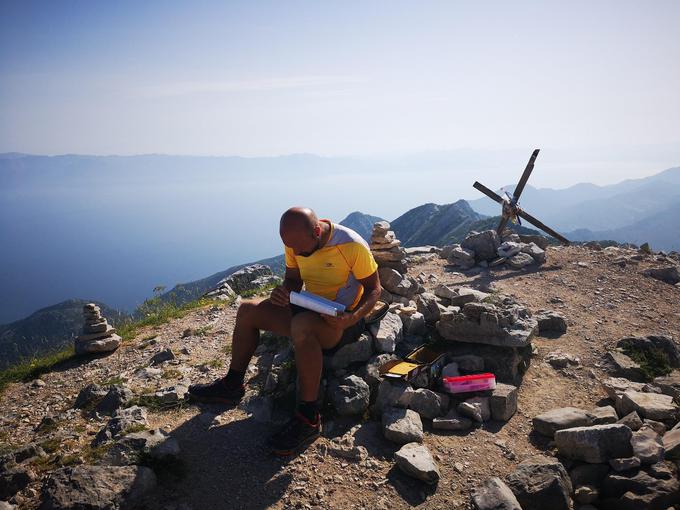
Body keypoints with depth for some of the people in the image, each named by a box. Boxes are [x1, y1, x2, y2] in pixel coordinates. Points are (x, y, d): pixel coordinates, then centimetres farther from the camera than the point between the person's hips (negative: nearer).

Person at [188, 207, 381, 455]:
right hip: (309, 310, 7)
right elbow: (293, 279, 11)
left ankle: (309, 419, -29)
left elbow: (374, 289, -12)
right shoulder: (296, 242, -3)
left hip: (342, 321, -7)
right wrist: (284, 291, -13)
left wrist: (353, 318, -29)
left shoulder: (352, 245, -22)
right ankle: (232, 385, 13)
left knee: (302, 325, -39)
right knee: (248, 310, -2)